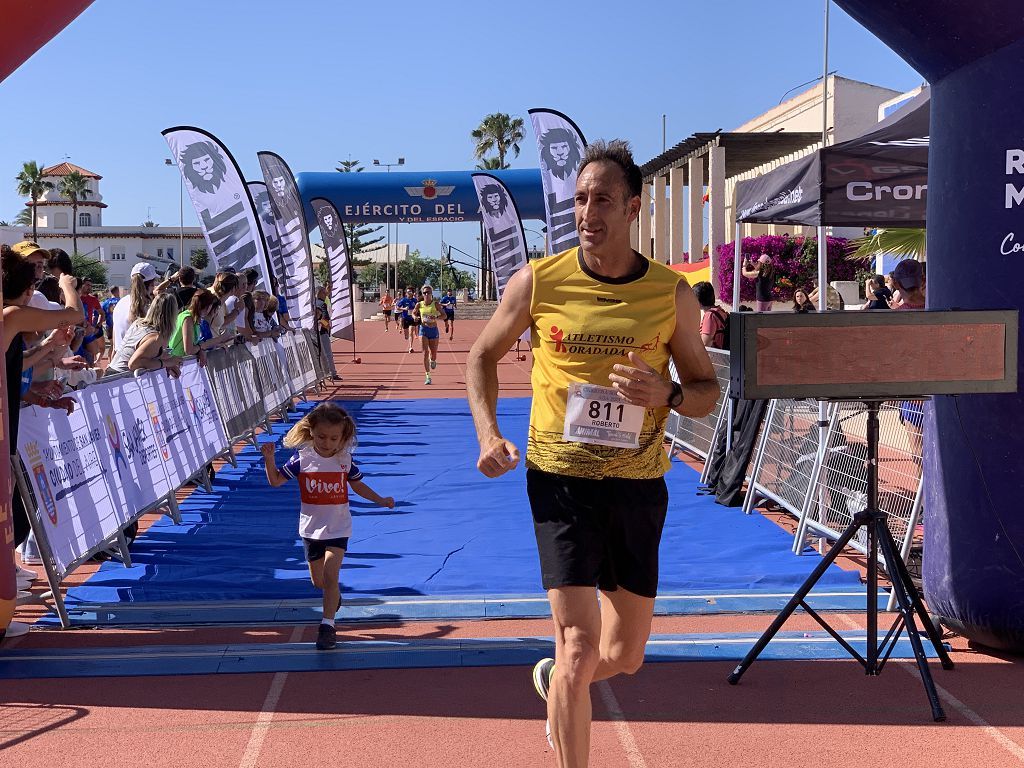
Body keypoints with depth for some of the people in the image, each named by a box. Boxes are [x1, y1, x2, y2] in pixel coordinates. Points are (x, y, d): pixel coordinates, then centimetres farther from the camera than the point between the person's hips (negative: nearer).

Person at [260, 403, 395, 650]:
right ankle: (334, 595, 46)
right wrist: (269, 459, -20)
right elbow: (276, 481, -5)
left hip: (338, 529, -1)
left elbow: (357, 485, 11)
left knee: (330, 576, -14)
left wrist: (380, 500, 3)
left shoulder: (345, 460, -6)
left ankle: (327, 625, -5)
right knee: (317, 580, 12)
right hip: (311, 528, 1)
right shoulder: (302, 459, -9)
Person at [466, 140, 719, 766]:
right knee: (580, 648, -13)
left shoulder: (672, 293, -1)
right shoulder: (538, 282, -4)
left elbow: (708, 390, 7)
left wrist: (666, 395, -16)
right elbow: (484, 355, 11)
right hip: (561, 479, -3)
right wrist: (489, 434, -5)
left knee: (626, 656, 16)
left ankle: (553, 681, 49)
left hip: (639, 484, 3)